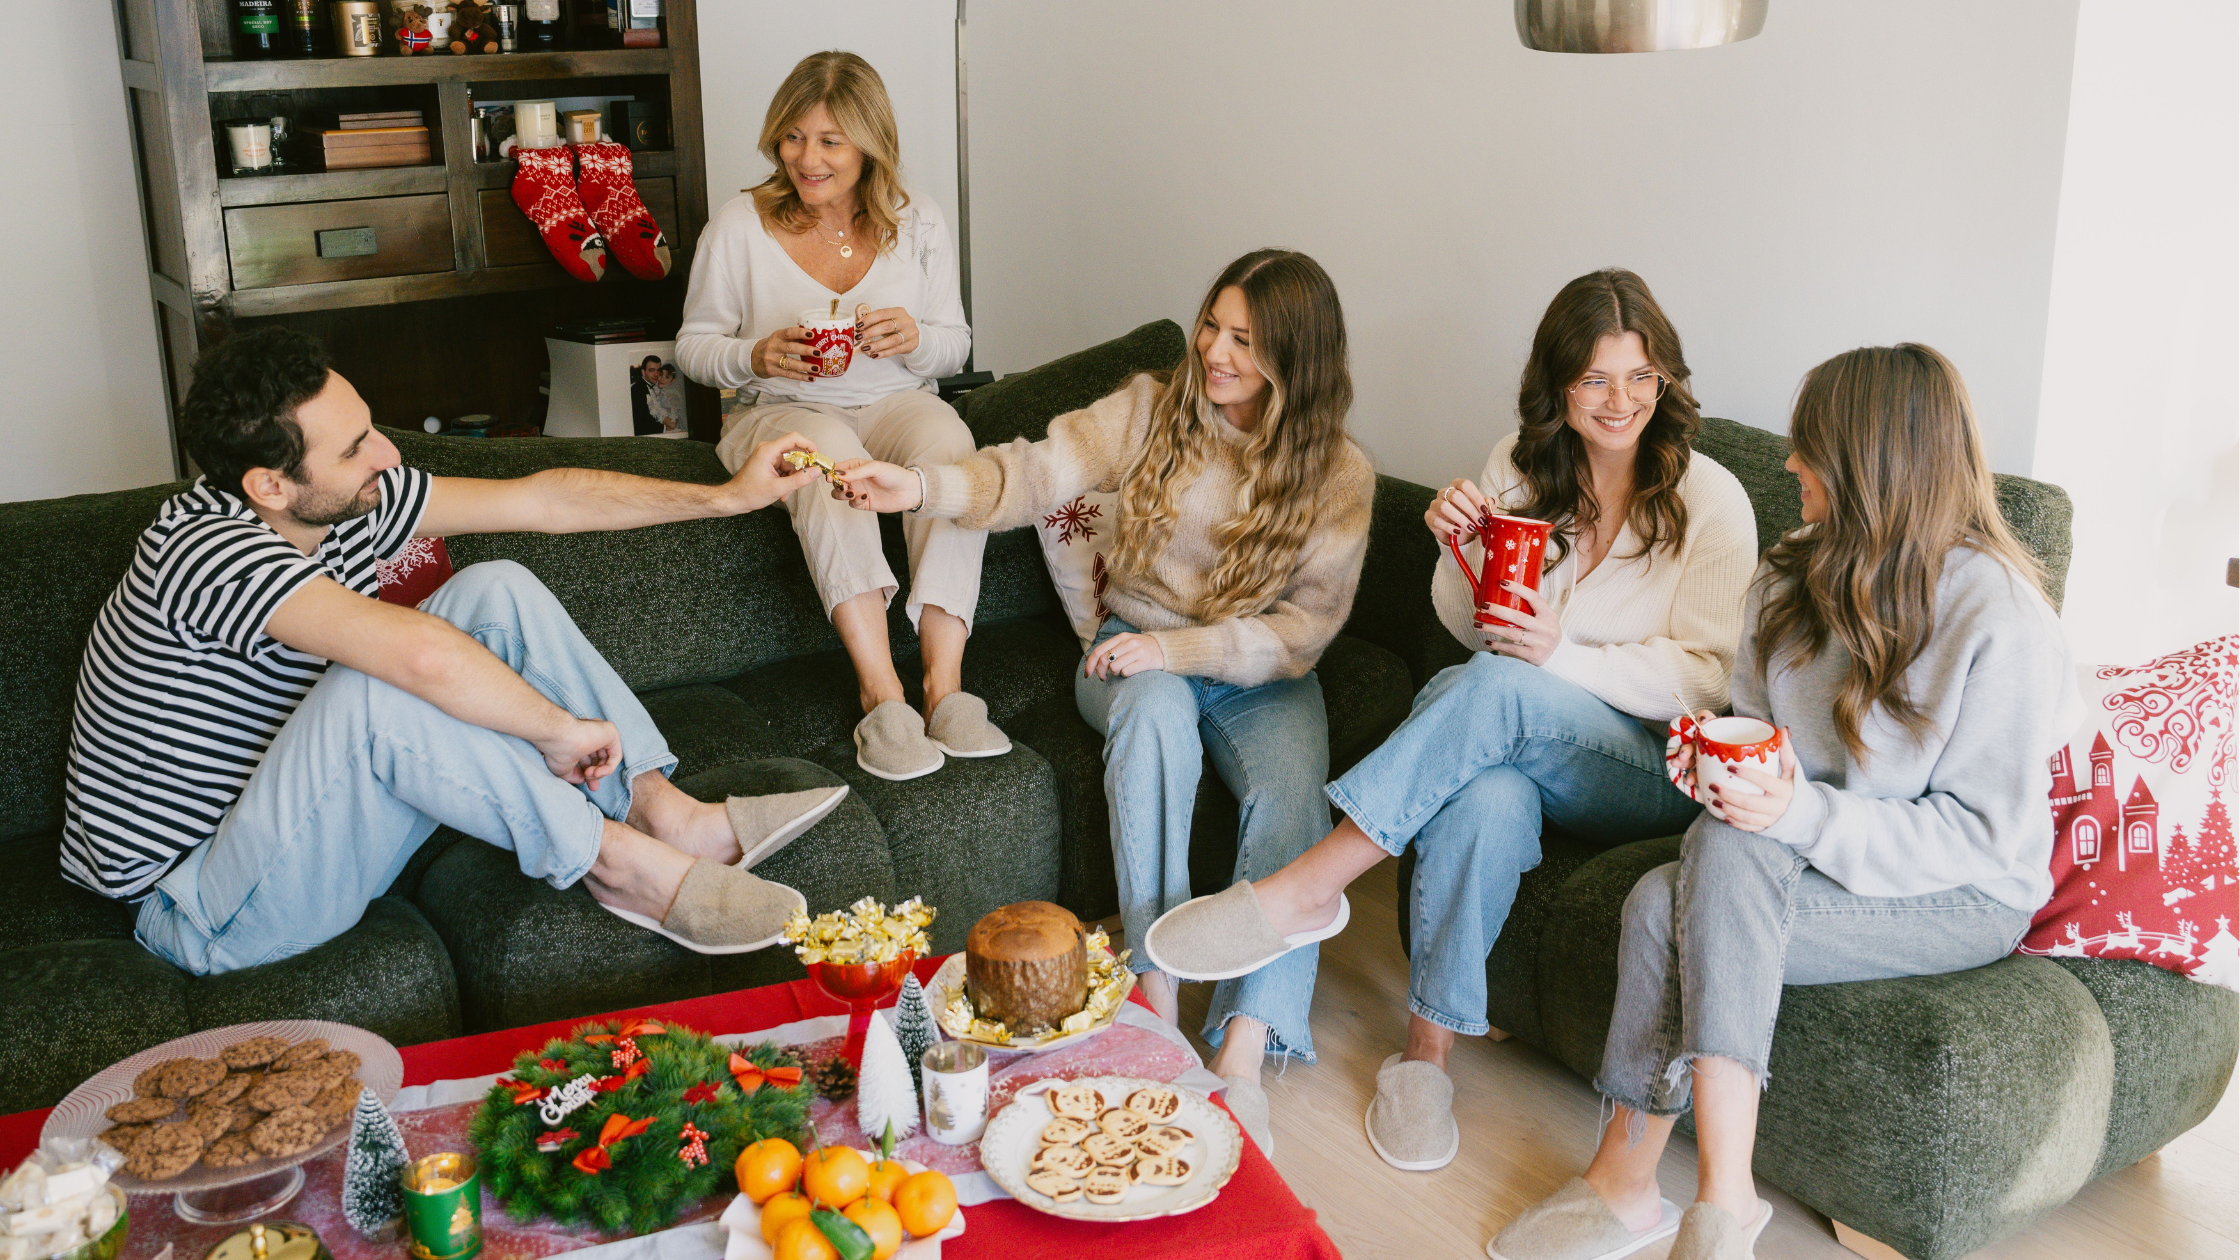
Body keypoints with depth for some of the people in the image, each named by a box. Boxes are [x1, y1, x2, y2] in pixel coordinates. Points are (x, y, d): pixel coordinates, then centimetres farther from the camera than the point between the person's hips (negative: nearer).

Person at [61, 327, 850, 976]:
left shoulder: (350, 500, -5)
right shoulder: (208, 548, -29)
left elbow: (543, 500, 2)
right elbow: (421, 653, -43)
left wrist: (731, 496, 3)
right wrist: (560, 730, -29)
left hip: (303, 828, 8)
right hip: (200, 913, -8)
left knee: (496, 592, -3)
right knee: (377, 687, -35)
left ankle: (667, 813, -8)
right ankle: (616, 860, -20)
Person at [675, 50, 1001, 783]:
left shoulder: (917, 224, 7)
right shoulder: (739, 228, 1)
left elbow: (956, 344, 11)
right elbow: (693, 344, 8)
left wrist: (916, 338, -14)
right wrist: (757, 356, -15)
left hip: (894, 401, 2)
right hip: (779, 413, -2)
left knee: (947, 438, -35)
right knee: (828, 450, -39)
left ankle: (946, 683, -40)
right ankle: (880, 690, -44)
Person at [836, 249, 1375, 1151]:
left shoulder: (1340, 472, -5)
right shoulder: (1150, 412, -2)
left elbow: (1307, 624, -10)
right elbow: (1040, 472, -14)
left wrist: (1177, 647, -22)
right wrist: (922, 487, -32)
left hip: (1259, 676, 0)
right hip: (1137, 656, 0)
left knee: (1291, 801, -31)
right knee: (1156, 709, -36)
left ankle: (1243, 1058, -35)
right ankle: (1153, 995, -32)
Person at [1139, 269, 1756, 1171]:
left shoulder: (1710, 500, -4)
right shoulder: (1521, 464, 8)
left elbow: (1708, 678, -8)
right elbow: (1467, 628, 14)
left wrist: (1564, 655, -22)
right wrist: (1458, 552, -9)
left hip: (1651, 767, -3)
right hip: (1512, 740, 3)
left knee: (1496, 686, -35)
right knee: (1487, 800, -37)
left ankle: (1301, 888, -31)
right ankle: (1427, 1049, -24)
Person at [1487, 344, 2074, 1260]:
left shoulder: (2001, 619, -17)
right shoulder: (1793, 579, 5)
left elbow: (1985, 833, -17)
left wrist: (1802, 815, -30)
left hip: (1966, 899, -6)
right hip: (1801, 855, 6)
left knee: (1730, 850, -31)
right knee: (1660, 900, -25)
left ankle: (1628, 1178, -28)